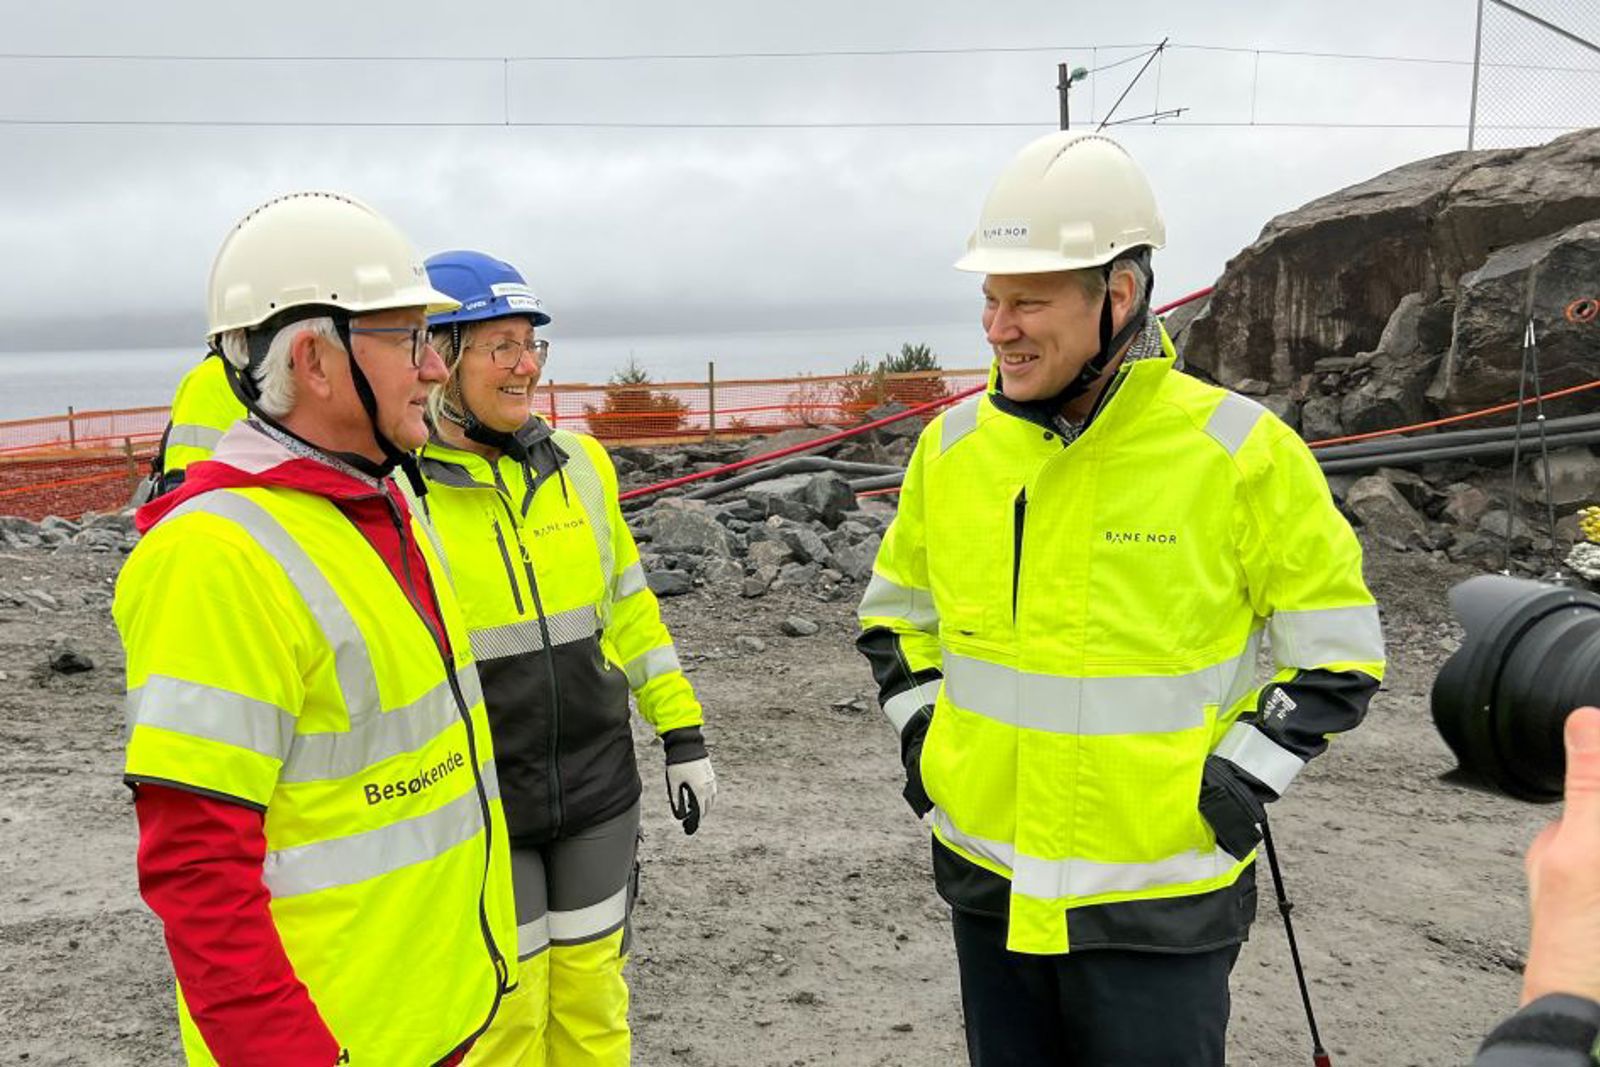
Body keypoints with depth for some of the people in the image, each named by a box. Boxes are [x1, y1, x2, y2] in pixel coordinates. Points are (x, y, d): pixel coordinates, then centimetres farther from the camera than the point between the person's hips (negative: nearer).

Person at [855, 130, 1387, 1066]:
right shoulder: (954, 445, -2)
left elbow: (1336, 650, -4)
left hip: (1159, 899, -4)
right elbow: (896, 611, 14)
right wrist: (920, 734, 4)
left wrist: (1239, 782, -11)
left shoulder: (1241, 451, -14)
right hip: (987, 880, 4)